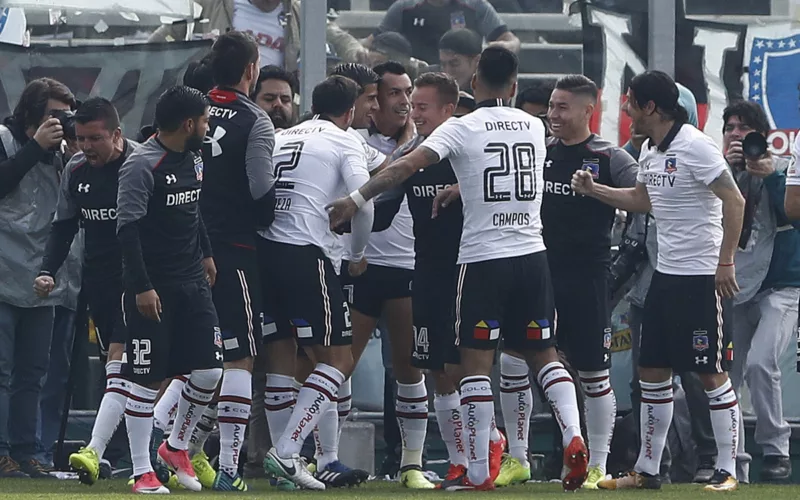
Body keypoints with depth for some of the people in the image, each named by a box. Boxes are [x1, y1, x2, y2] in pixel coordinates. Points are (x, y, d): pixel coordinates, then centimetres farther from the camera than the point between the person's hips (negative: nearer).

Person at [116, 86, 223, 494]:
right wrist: (142, 287, -24)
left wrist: (205, 253, 28)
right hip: (152, 288, -8)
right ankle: (142, 472, 5)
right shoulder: (142, 166, -16)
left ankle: (176, 447, 23)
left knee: (209, 371, 1)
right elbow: (127, 229, -20)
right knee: (147, 380, -3)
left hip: (192, 283, 8)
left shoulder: (193, 159, 11)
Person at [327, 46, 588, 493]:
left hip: (484, 259, -4)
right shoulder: (534, 128, 9)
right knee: (544, 354, 14)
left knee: (476, 362, 0)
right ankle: (573, 436, -6)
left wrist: (357, 199, -9)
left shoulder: (462, 129, -5)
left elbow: (408, 165, -15)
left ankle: (479, 472, -2)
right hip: (532, 255, 4)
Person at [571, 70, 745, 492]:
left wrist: (725, 261, -20)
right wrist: (593, 189, 21)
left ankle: (727, 470, 2)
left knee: (711, 374, -4)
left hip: (701, 277, -9)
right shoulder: (650, 149, 11)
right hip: (665, 274, 9)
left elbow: (734, 201, -18)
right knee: (652, 371, 9)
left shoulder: (694, 146, -16)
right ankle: (647, 470, 16)